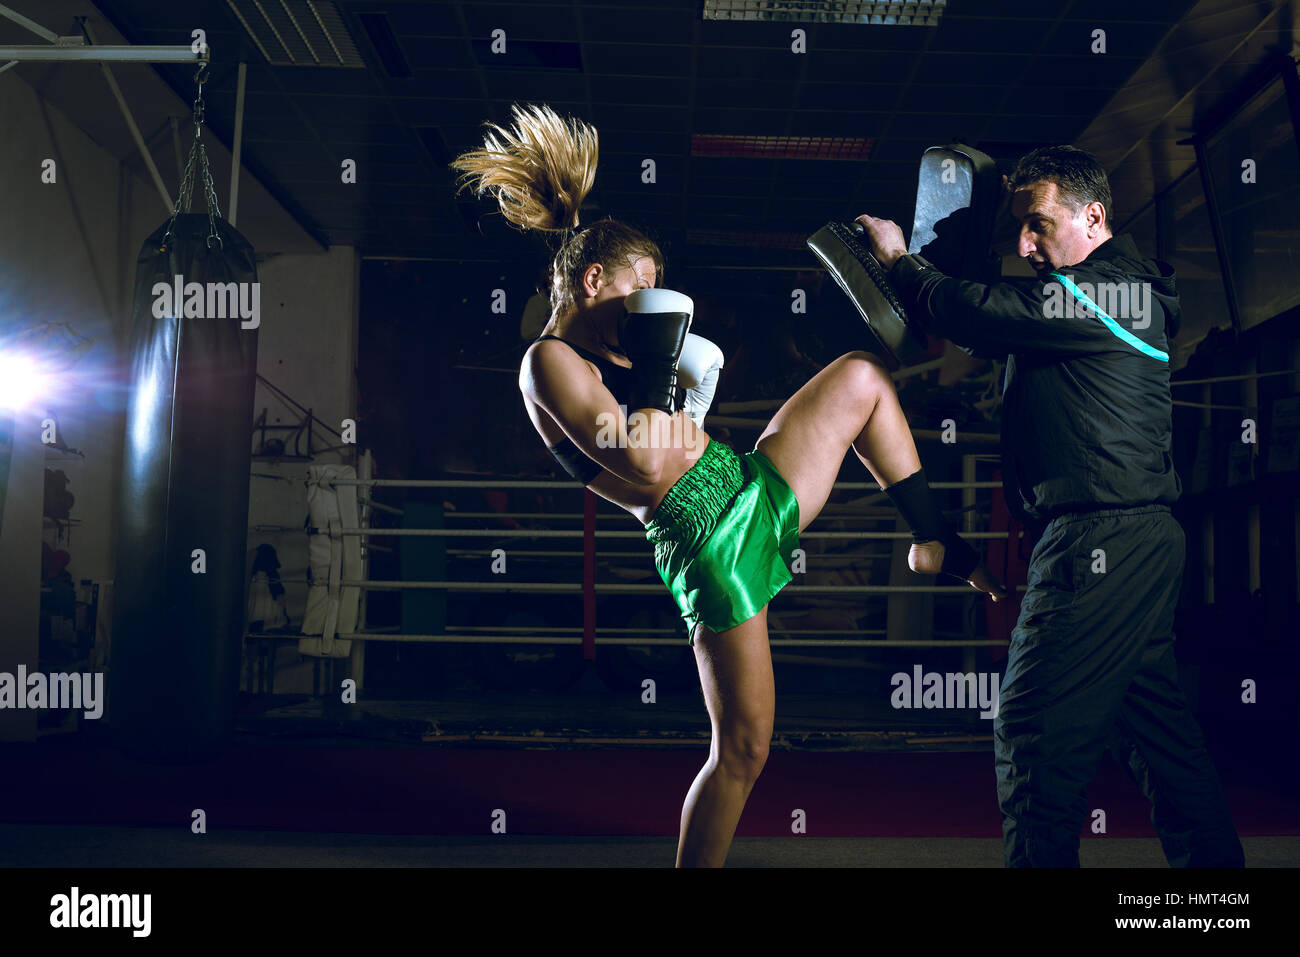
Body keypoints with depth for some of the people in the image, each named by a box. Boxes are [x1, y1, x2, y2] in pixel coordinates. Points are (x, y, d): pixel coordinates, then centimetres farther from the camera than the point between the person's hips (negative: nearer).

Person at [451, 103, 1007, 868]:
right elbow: (647, 463, -23)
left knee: (862, 376, 9)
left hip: (755, 491, 9)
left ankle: (935, 546, 12)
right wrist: (658, 352, -14)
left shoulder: (610, 353, 16)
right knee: (742, 748, -2)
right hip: (711, 539, -9)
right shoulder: (550, 361, -12)